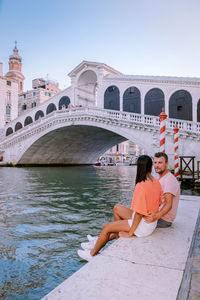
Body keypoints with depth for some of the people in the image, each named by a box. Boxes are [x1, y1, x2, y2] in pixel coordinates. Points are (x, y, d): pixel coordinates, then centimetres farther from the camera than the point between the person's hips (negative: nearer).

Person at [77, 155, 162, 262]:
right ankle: (99, 242, 35)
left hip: (143, 226, -9)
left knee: (107, 227, 4)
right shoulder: (156, 183, -1)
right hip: (152, 223, 9)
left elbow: (139, 213, -26)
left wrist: (130, 233, -13)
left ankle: (92, 254, 25)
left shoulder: (141, 186, -27)